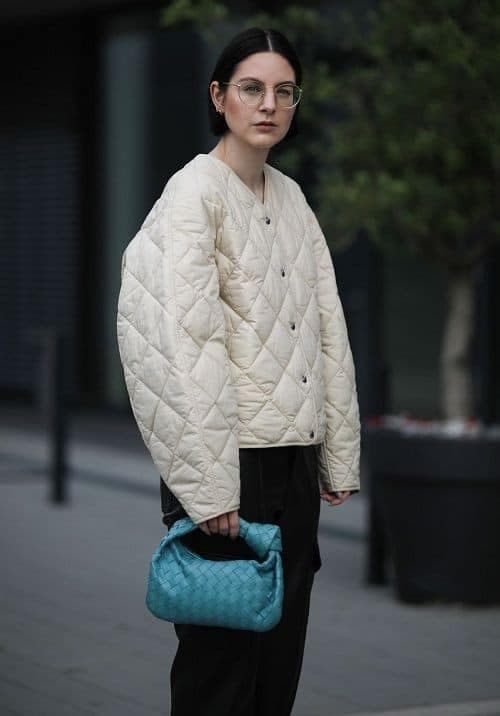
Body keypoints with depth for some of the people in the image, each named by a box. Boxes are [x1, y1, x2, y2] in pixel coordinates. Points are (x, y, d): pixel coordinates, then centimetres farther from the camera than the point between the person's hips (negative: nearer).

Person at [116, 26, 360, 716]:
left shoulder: (291, 197, 13)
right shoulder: (195, 192, -9)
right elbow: (185, 342, -17)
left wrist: (339, 454, 10)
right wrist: (209, 486, -21)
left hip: (294, 453, 7)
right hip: (232, 453, -7)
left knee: (281, 646, 11)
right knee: (222, 652, 0)